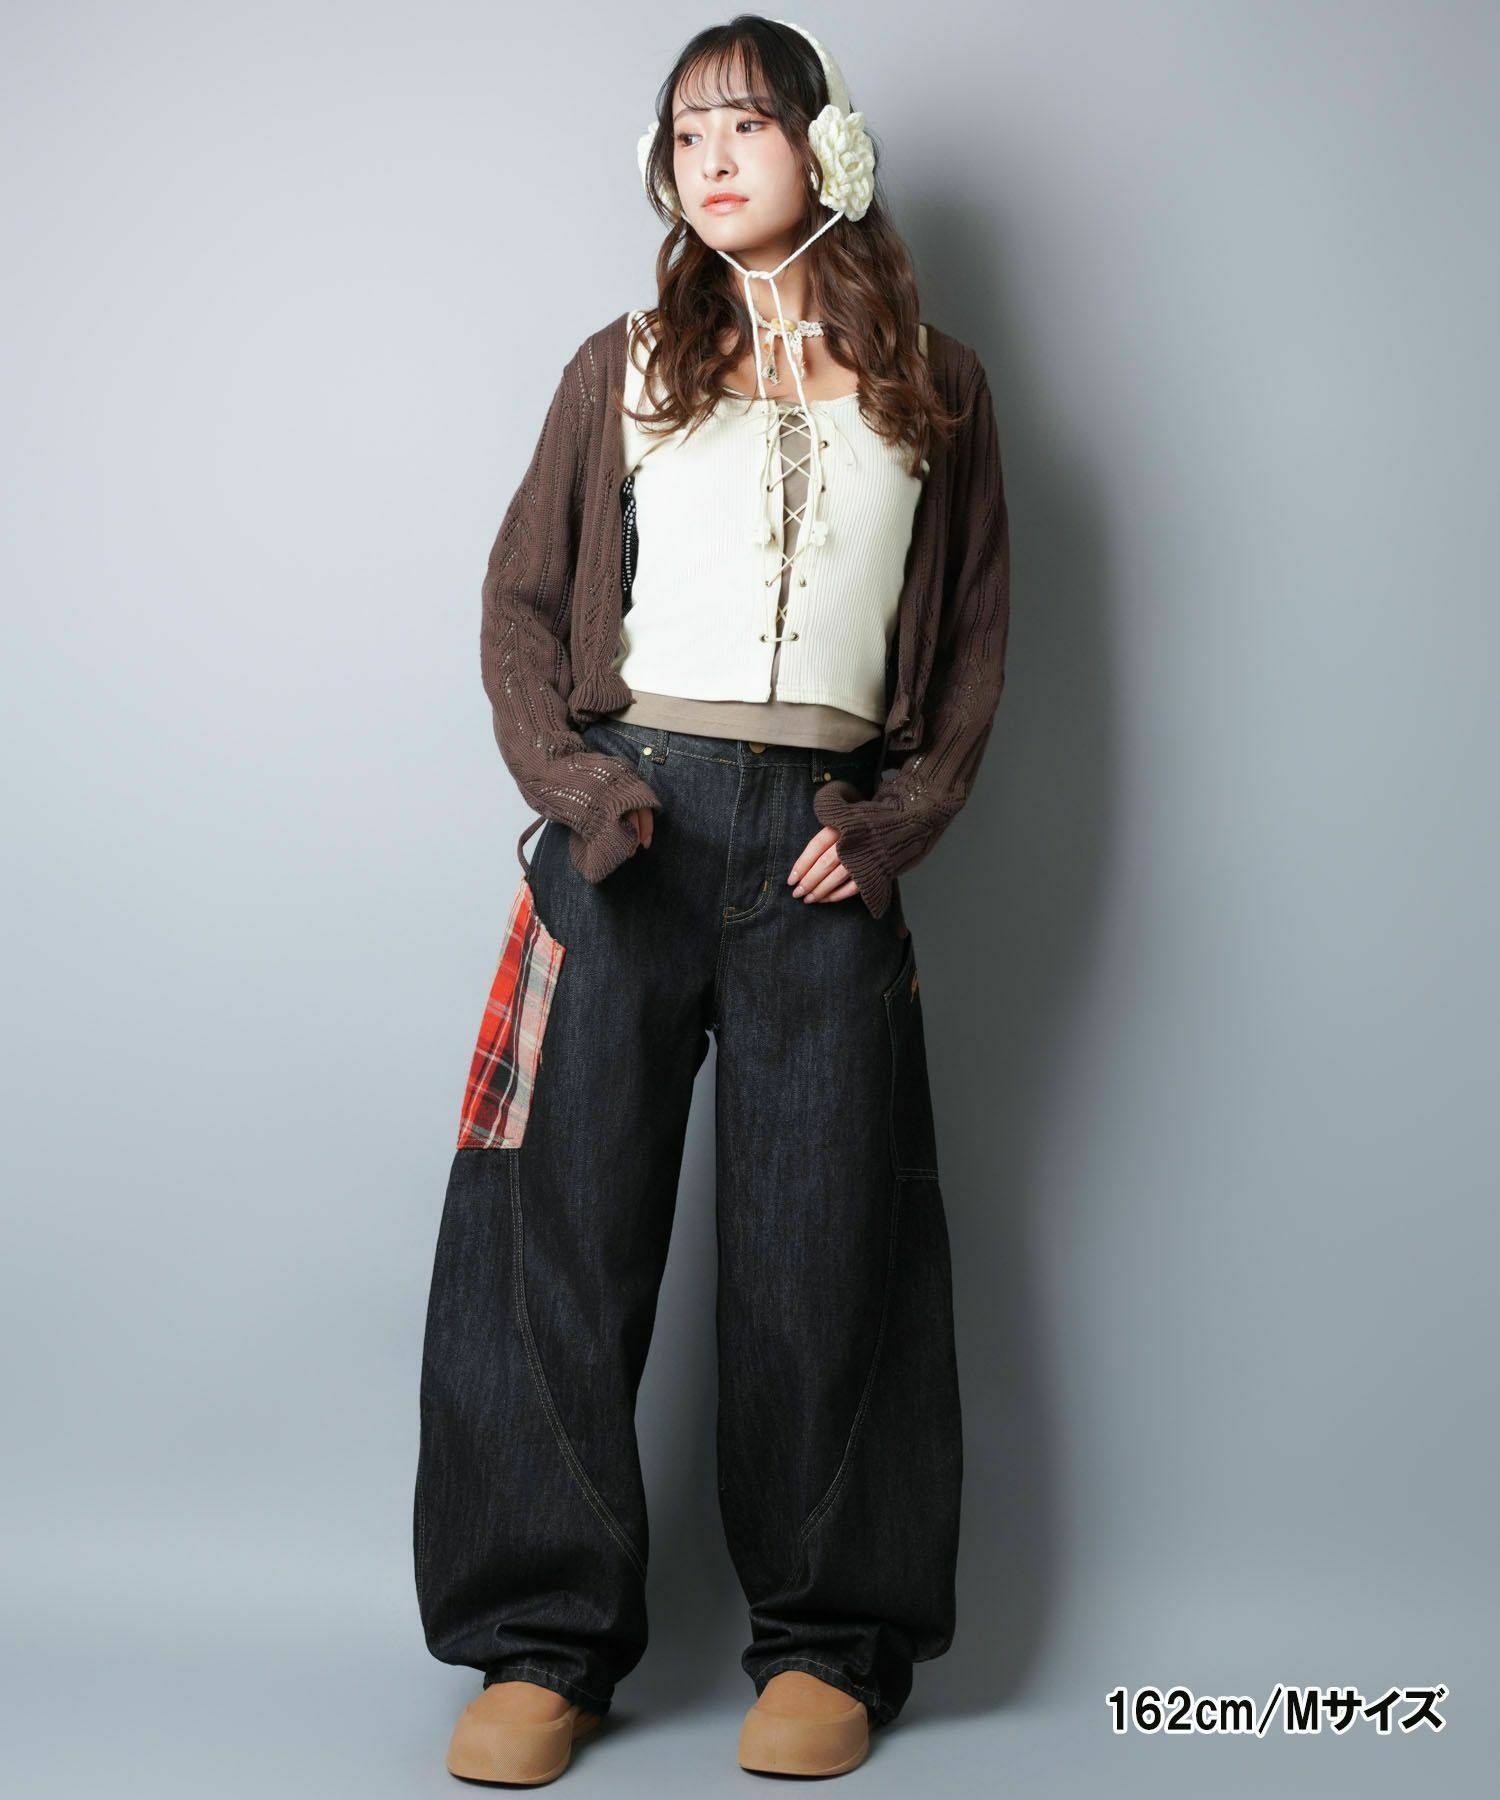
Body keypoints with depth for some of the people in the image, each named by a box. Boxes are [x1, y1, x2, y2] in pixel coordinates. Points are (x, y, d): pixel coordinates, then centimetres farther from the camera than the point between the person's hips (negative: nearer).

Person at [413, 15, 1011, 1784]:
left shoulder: (933, 384, 13)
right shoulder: (625, 368, 13)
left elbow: (977, 637, 11)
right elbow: (519, 594, 9)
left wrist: (900, 818, -3)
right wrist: (565, 776, -7)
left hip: (824, 841, 0)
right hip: (629, 821, 1)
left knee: (822, 1236, 1)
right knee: (565, 1216, -2)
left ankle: (830, 1642, 15)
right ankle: (547, 1638, 9)